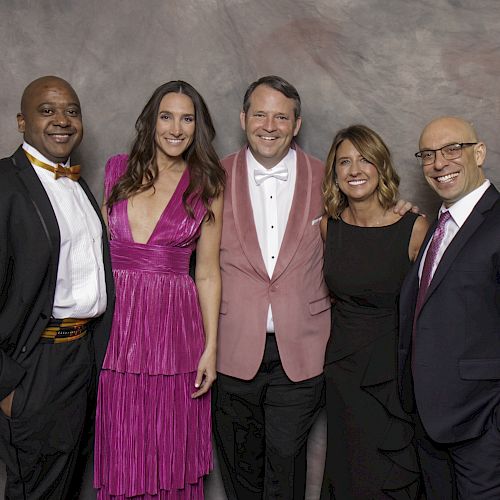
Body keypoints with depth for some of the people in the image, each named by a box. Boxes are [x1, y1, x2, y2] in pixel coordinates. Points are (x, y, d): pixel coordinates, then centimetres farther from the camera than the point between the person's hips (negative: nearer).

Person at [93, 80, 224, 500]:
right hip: (117, 323, 1)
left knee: (172, 455, 9)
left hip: (176, 326, -1)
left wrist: (211, 347, -2)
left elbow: (208, 272, 3)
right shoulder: (118, 169, 6)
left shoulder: (207, 186, 3)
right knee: (121, 453, 10)